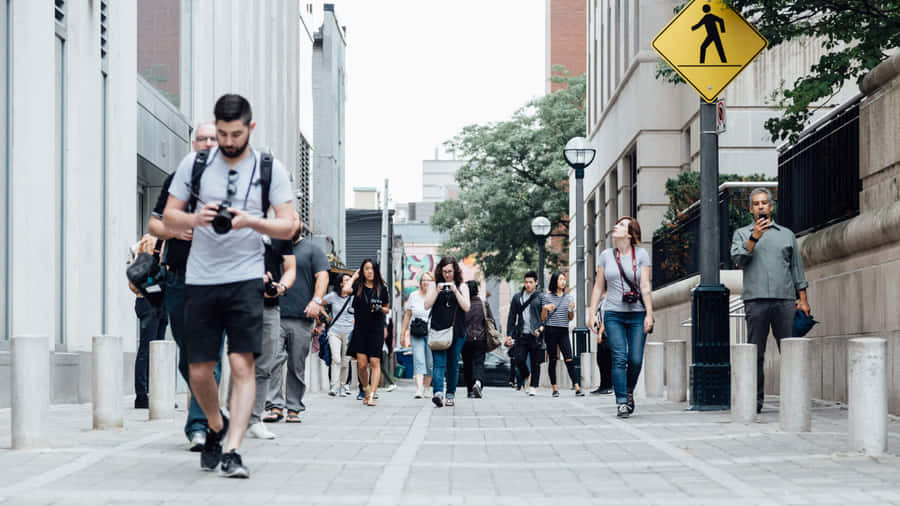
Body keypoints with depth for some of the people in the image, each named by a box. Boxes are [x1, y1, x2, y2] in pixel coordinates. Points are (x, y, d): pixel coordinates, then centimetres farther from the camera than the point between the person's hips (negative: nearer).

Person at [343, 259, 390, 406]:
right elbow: (345, 290, -17)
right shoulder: (358, 286, 5)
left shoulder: (382, 289, 6)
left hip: (376, 330, 0)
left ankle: (372, 395, -12)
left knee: (375, 363, -9)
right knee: (362, 364, -4)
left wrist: (380, 308, -7)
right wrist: (354, 277, -2)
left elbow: (387, 309, 16)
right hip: (360, 330, 0)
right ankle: (366, 390, 19)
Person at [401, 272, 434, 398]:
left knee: (430, 363, 3)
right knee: (418, 361, -11)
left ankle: (426, 388, 17)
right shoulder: (413, 296, 8)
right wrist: (403, 333, 14)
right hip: (416, 334, 1)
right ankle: (419, 389, -19)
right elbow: (407, 315, 15)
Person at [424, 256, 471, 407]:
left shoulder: (462, 286, 8)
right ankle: (438, 392, -28)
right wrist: (437, 291, -11)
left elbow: (466, 307, -3)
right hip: (437, 330, -1)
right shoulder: (434, 285, 9)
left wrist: (455, 291, -11)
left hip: (457, 331, 1)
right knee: (439, 362, -14)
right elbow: (427, 305, 1)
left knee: (453, 364, 7)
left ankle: (451, 394, 18)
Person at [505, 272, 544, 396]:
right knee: (519, 359, -9)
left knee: (535, 363, 1)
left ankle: (533, 387, 12)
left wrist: (540, 329, -13)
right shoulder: (517, 298, 13)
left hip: (535, 335, -2)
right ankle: (525, 377, 19)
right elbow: (511, 317, 14)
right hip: (521, 335, 2)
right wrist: (509, 334, 6)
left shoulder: (540, 298, 4)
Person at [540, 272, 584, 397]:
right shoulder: (546, 297, 3)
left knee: (569, 359, -7)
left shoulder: (568, 297, 12)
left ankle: (577, 388, -11)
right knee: (553, 360, 1)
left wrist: (572, 309, -4)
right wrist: (545, 309, -14)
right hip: (551, 330, -2)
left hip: (564, 331, 2)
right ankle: (555, 388, 7)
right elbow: (543, 318, 5)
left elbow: (570, 318, 15)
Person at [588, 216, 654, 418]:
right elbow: (599, 287, 10)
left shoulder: (641, 255, 3)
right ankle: (621, 402, -5)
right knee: (619, 358, -8)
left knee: (636, 359, -2)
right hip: (613, 314, 1)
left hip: (637, 314, -1)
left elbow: (645, 287, -2)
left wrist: (649, 314, -9)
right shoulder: (606, 256, 8)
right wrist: (592, 313, 4)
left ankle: (629, 391, 24)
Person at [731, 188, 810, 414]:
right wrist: (754, 238, -16)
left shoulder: (786, 234, 18)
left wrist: (803, 299, 9)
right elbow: (739, 259, -3)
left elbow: (797, 268, 17)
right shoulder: (742, 234, 15)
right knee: (755, 353, -1)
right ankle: (755, 399, 2)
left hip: (785, 300, 1)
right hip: (756, 300, -1)